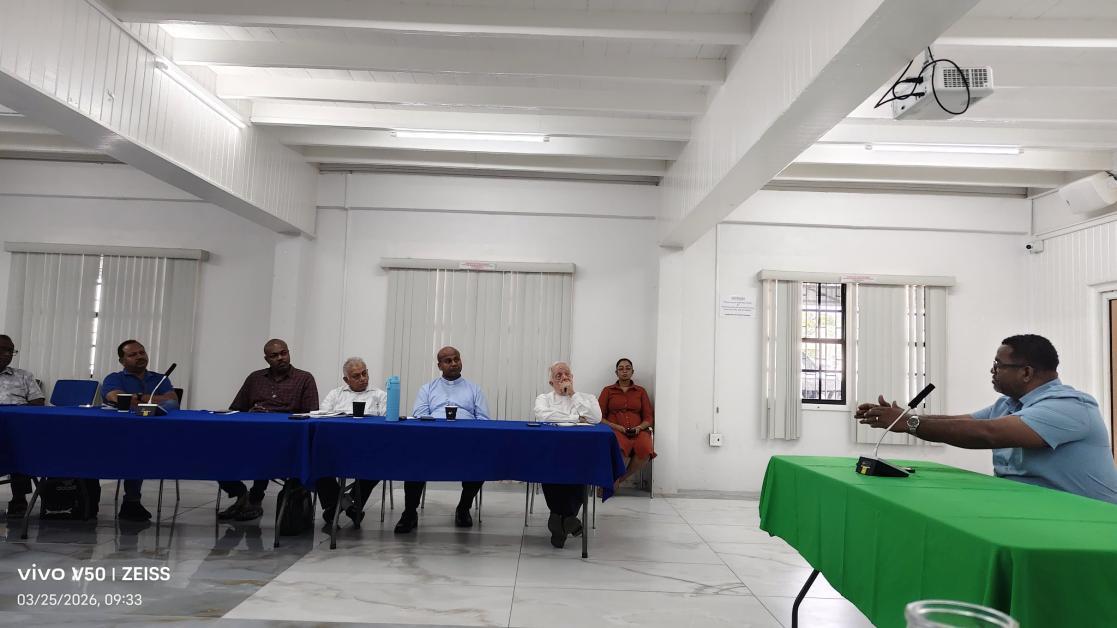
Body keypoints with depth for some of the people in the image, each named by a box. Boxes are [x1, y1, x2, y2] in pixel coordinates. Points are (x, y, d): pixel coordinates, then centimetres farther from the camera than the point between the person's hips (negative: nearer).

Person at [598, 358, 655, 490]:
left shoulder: (641, 391, 22)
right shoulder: (608, 390, 18)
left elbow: (649, 417, 16)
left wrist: (639, 427, -6)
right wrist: (615, 426, -9)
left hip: (638, 431, 2)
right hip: (614, 430, -2)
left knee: (645, 450, -35)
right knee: (621, 448, -40)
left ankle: (616, 480, -14)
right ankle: (613, 480, -17)